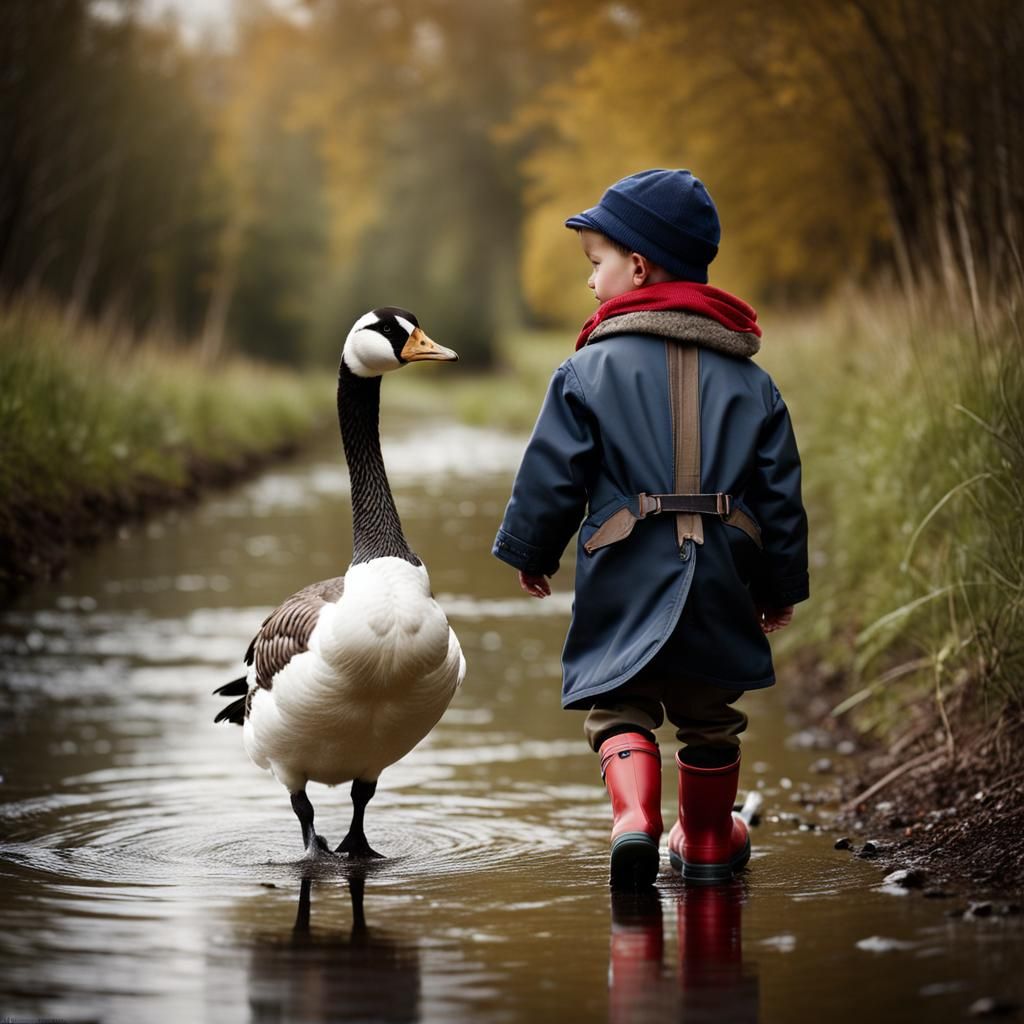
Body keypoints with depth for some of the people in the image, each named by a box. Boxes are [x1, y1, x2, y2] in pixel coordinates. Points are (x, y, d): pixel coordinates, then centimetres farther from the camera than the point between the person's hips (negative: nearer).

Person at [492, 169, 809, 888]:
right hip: (721, 583, 3)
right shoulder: (751, 381, 7)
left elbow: (552, 475, -3)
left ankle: (635, 815, -17)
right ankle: (708, 841, 30)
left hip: (626, 580, -3)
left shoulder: (590, 369, -4)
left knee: (620, 707, 7)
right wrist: (781, 586, 18)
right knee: (710, 715, 19)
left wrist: (532, 553, 13)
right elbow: (780, 493, 8)